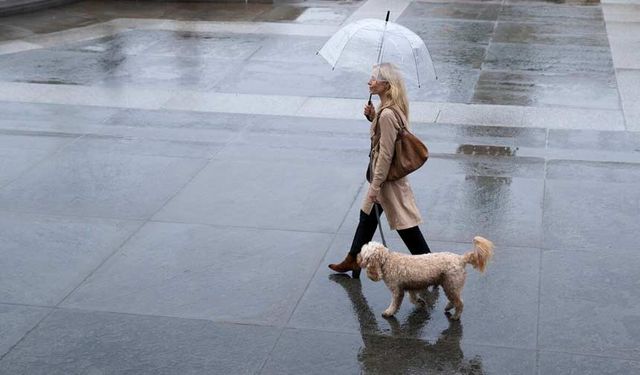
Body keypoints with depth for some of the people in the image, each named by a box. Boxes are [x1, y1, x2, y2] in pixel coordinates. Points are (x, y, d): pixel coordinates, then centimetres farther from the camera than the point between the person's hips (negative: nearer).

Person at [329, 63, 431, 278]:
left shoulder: (387, 114, -27)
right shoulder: (393, 108, 2)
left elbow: (385, 154, -25)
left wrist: (375, 186, -20)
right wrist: (373, 117, 1)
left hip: (388, 177, -10)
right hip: (389, 173, 10)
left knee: (405, 224, 1)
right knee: (367, 215, 21)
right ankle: (353, 260, 35)